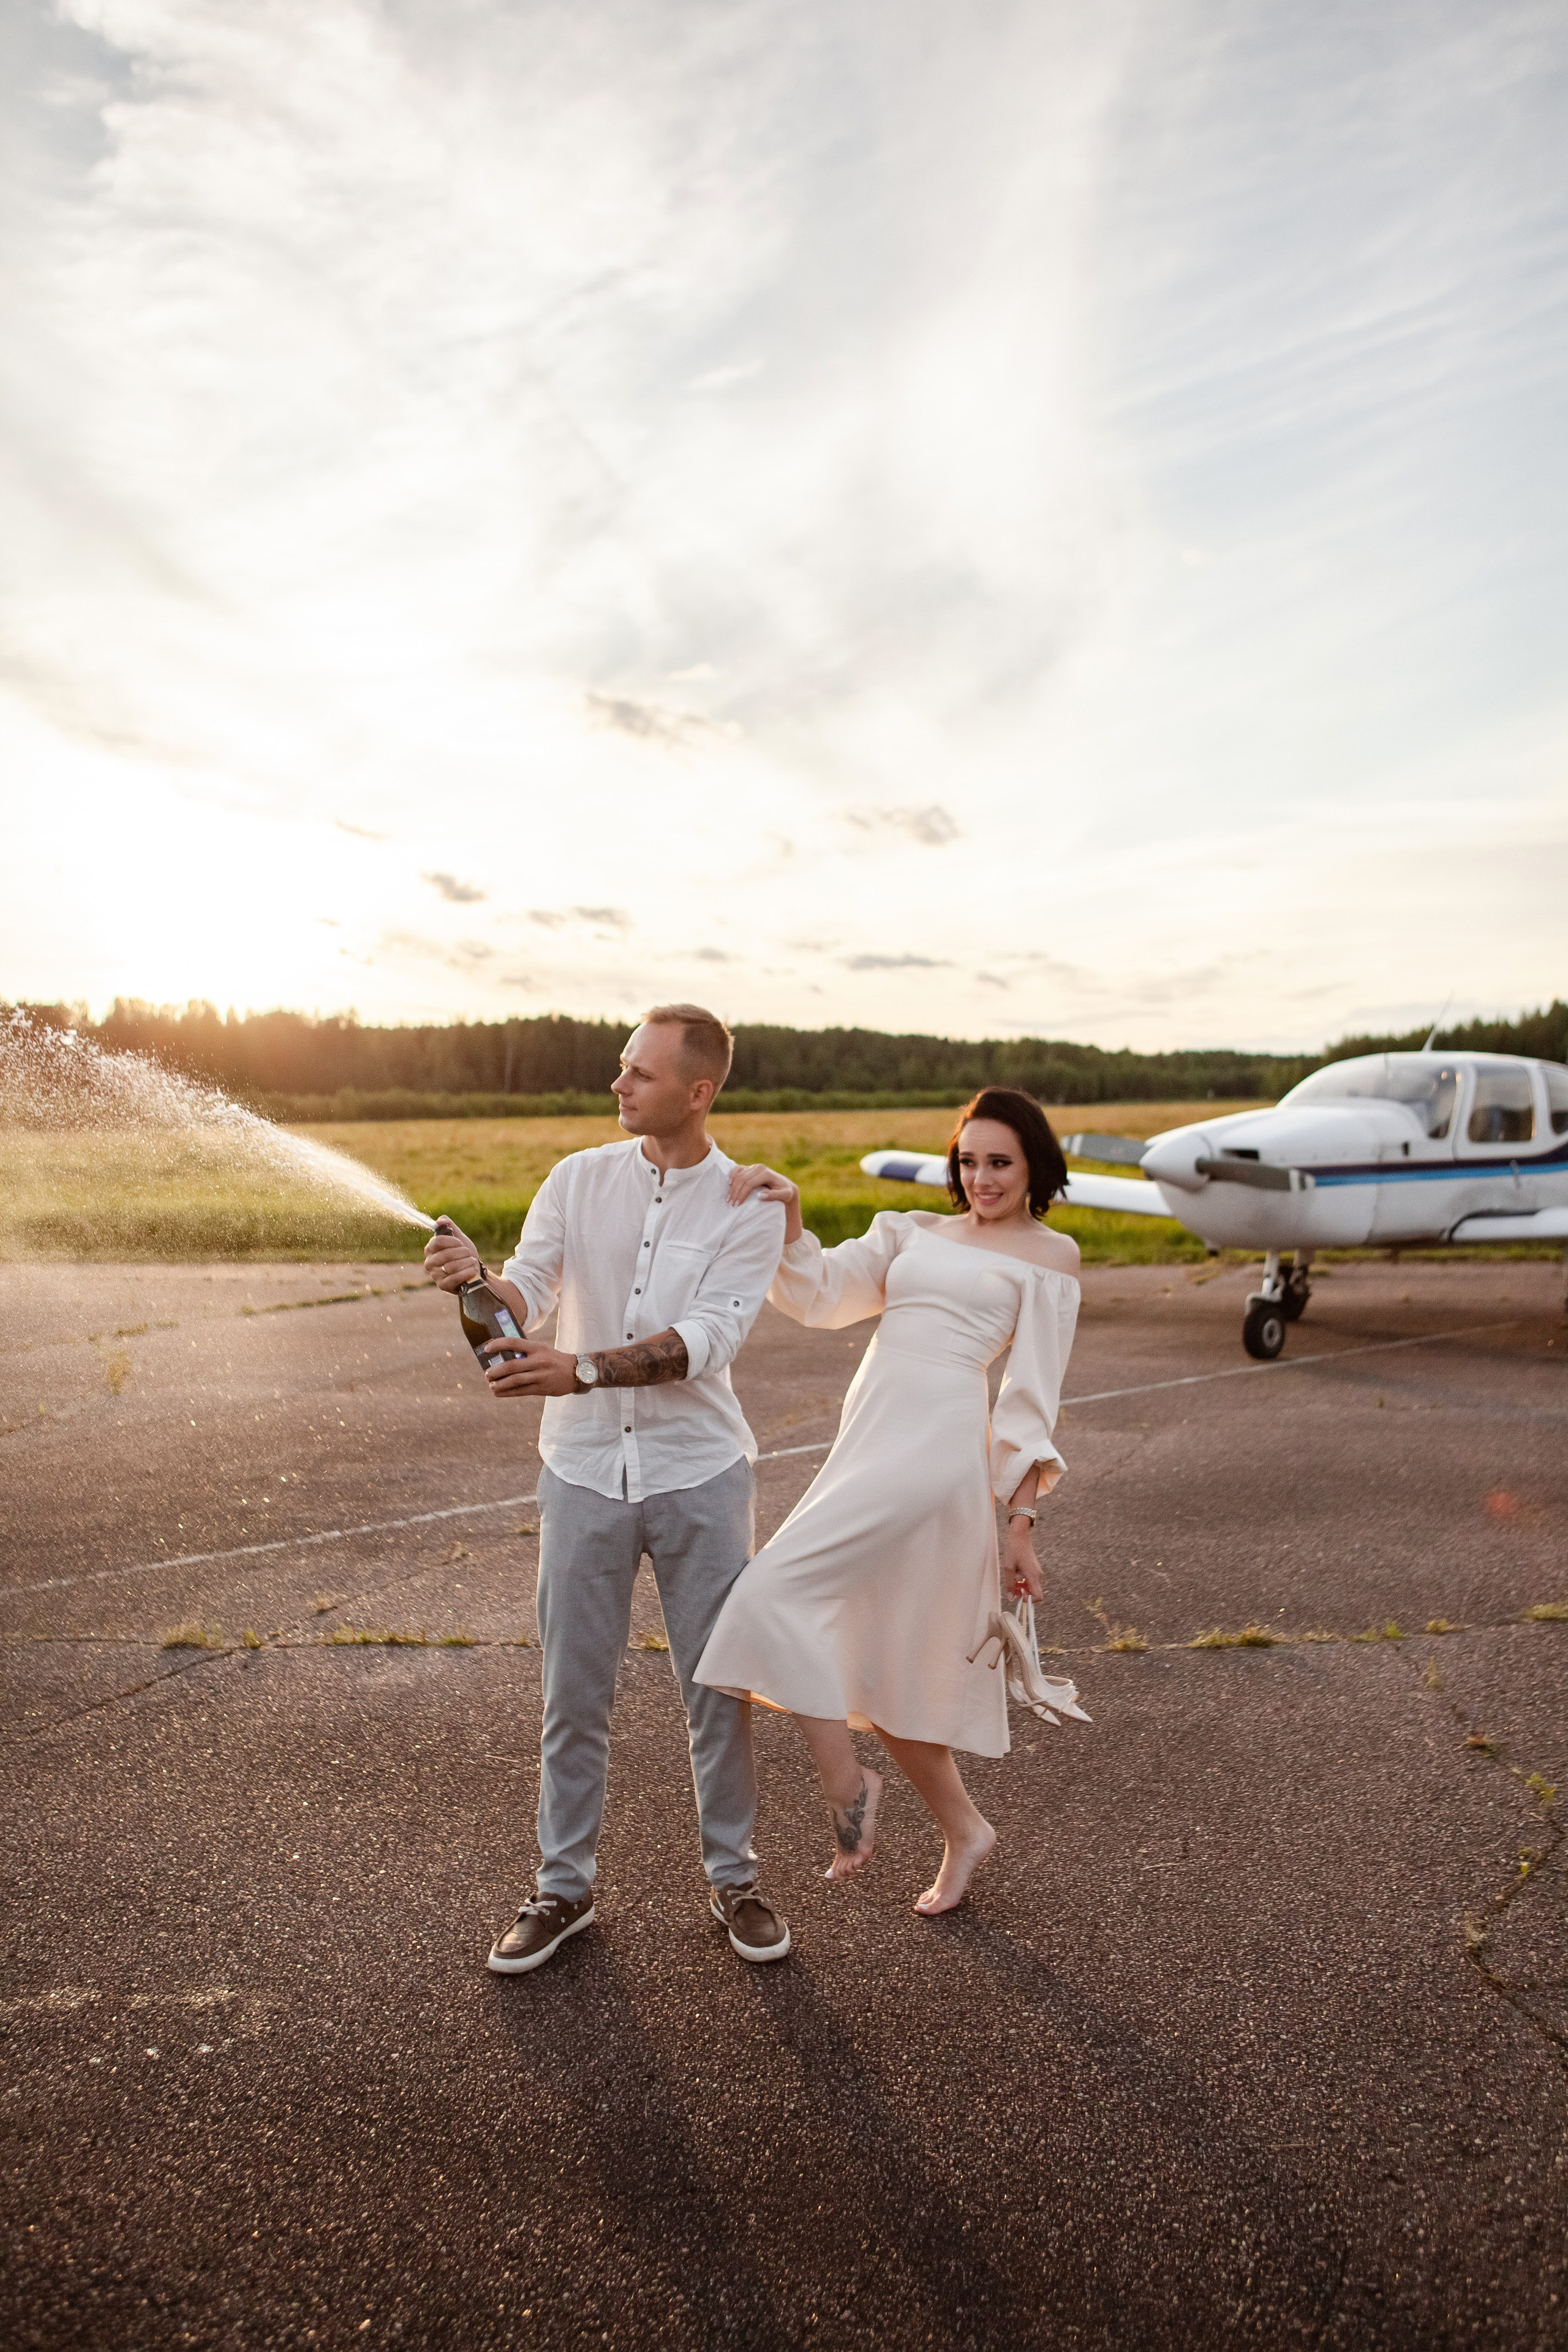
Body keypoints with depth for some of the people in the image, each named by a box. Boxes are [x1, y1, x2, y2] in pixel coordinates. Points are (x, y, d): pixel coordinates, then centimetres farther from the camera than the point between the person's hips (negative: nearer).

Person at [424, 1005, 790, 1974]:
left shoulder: (749, 1207, -7)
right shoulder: (579, 1178, 2)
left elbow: (705, 1339, -18)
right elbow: (529, 1293, -6)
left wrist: (582, 1370, -30)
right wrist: (478, 1278, -29)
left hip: (699, 1471, -2)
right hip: (585, 1469, 2)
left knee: (719, 1686, 10)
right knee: (574, 1689, 10)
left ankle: (734, 1875, 30)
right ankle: (565, 1885, 28)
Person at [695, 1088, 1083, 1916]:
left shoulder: (1047, 1255, 7)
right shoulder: (912, 1232, 20)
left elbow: (1032, 1398, 2)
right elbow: (823, 1294, 10)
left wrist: (1021, 1520, -1)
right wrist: (787, 1219, -7)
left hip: (938, 1445, -7)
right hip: (868, 1441, 7)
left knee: (779, 1589, -16)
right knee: (876, 1670, 13)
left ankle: (846, 1786, 2)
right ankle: (963, 1829, 32)